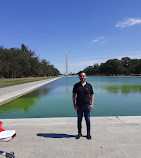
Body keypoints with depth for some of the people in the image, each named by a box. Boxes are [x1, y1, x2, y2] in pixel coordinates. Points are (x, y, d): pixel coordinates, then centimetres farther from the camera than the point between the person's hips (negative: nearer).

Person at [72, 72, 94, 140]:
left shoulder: (89, 85, 2)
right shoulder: (76, 85, 1)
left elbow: (92, 95, 5)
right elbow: (73, 95, 4)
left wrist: (91, 104, -5)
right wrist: (74, 105, -4)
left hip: (87, 106, 0)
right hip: (79, 106, 0)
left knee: (88, 120, 8)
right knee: (79, 120, 11)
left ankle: (88, 134, 23)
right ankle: (79, 133, 27)